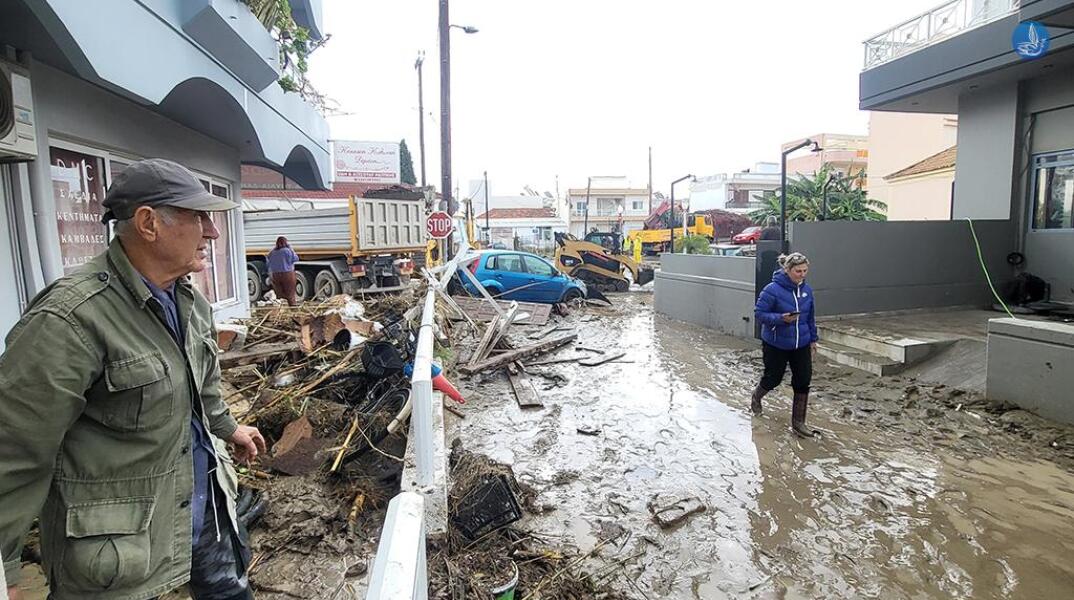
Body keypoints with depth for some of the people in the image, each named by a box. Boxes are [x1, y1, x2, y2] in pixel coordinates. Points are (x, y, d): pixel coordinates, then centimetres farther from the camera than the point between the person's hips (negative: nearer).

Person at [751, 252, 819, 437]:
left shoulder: (807, 290, 0)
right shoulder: (772, 290, -19)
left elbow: (811, 317, 12)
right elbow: (759, 313, -15)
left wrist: (813, 339, 14)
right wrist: (780, 318, -29)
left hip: (801, 345, 5)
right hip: (776, 345, -5)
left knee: (803, 382, 1)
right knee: (773, 378, 10)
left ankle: (798, 422, 14)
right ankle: (756, 397, 43)